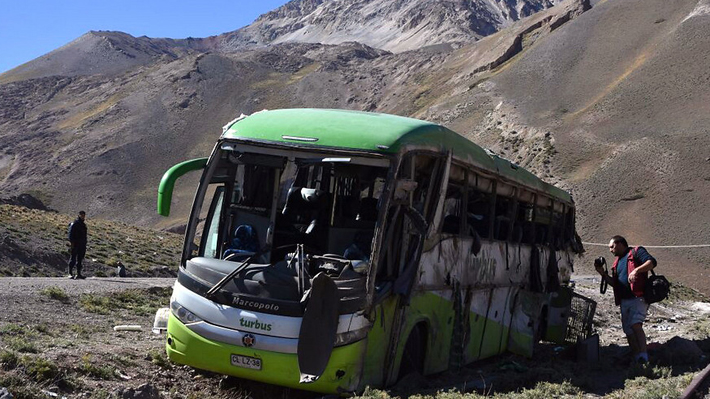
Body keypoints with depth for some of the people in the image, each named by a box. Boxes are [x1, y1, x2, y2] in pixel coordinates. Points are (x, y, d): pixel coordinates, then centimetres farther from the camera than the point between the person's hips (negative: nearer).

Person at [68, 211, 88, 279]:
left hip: (82, 245, 8)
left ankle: (79, 274, 11)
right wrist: (71, 242, -21)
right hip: (75, 245, -8)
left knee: (80, 260, 8)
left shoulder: (83, 224, 18)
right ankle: (70, 273, -3)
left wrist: (85, 245, 21)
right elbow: (71, 233, -12)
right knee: (73, 259, -5)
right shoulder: (74, 224, -6)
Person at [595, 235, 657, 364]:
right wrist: (603, 274, 12)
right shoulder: (617, 262, 24)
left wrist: (636, 270, -27)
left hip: (638, 297, -8)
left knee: (635, 324, -25)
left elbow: (652, 262, -14)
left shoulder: (636, 252, 2)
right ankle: (636, 360, 11)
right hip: (624, 300, 8)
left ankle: (643, 356, -28)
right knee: (629, 331, 5)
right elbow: (615, 283, 26)